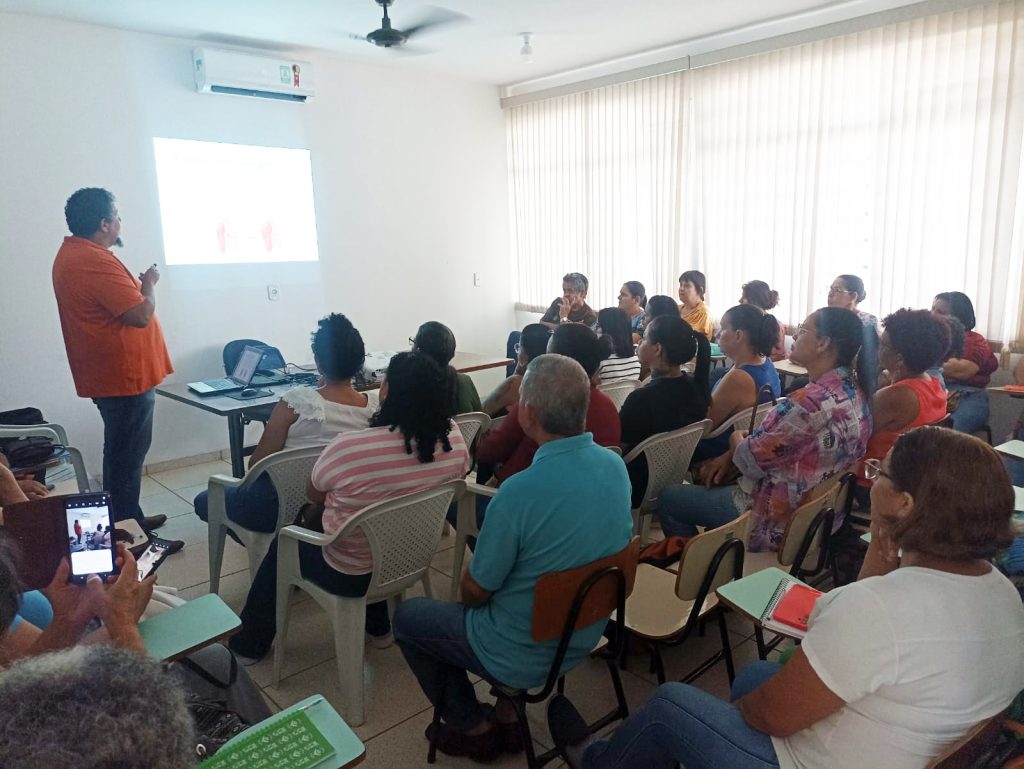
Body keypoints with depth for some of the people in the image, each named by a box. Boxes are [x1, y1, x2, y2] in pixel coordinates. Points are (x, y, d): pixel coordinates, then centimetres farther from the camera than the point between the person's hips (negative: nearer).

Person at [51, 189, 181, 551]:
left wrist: (136, 285, 10)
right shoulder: (95, 262, -22)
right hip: (125, 376, -11)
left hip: (108, 374, 11)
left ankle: (127, 520, 33)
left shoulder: (71, 253, 12)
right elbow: (140, 315, -24)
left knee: (122, 452, 20)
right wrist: (149, 284, -9)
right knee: (128, 456, -2)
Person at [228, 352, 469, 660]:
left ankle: (249, 643, 40)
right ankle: (379, 628, 43)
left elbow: (313, 496, -9)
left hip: (351, 573, -4)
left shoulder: (349, 447, -29)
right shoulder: (455, 439, -16)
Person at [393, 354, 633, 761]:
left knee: (407, 616, 16)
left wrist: (468, 581, 4)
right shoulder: (616, 466, -11)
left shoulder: (520, 491, -33)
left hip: (526, 655, -6)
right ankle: (508, 713, 30)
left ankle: (473, 728, 26)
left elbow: (476, 592, -19)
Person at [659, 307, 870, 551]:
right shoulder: (853, 389, -1)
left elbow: (750, 460, -20)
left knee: (668, 498, 6)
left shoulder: (811, 402, -32)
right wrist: (729, 456, 1)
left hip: (779, 523, -9)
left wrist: (736, 439, 1)